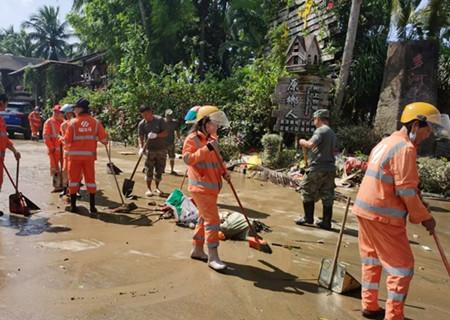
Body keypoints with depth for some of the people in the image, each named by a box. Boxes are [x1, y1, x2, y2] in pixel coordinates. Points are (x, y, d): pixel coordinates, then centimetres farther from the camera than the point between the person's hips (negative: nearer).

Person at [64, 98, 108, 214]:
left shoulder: (73, 122, -8)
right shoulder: (95, 122, -4)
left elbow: (67, 141, -8)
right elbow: (104, 138, -3)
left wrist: (67, 143, 14)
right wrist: (105, 143, 19)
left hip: (75, 155, -1)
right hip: (89, 155, 1)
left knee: (74, 179, 10)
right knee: (90, 179, 8)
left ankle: (73, 206, 14)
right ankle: (92, 206, 7)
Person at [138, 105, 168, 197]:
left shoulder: (160, 120, -5)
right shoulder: (142, 124, -3)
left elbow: (165, 133, -8)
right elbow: (141, 137, -4)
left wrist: (156, 135, -25)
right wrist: (141, 148, -20)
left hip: (162, 149, 0)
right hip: (149, 150, 0)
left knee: (159, 170, 7)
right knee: (149, 170, -1)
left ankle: (157, 187, 22)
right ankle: (149, 189, 10)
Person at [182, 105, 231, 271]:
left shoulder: (212, 139, 14)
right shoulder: (192, 139, -11)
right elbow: (188, 159, -22)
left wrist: (223, 171, 8)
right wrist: (206, 149, -28)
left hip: (212, 186, 9)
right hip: (200, 186, -9)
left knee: (204, 218, 15)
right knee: (213, 219, -11)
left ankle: (197, 249, 27)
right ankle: (213, 257, -5)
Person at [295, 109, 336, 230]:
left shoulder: (320, 130, -10)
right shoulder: (332, 133, 17)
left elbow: (311, 144, -25)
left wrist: (303, 142, -5)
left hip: (318, 167, -8)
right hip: (330, 168, 8)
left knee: (306, 191, 6)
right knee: (327, 195, 8)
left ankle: (308, 218, 9)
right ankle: (326, 222, 11)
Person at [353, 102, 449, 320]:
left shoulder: (385, 142, 16)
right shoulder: (405, 148, -14)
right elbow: (406, 190, -17)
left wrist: (415, 189, 11)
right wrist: (424, 217, -7)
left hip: (365, 209, 10)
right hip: (383, 215, -10)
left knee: (372, 260, 18)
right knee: (402, 266, 2)